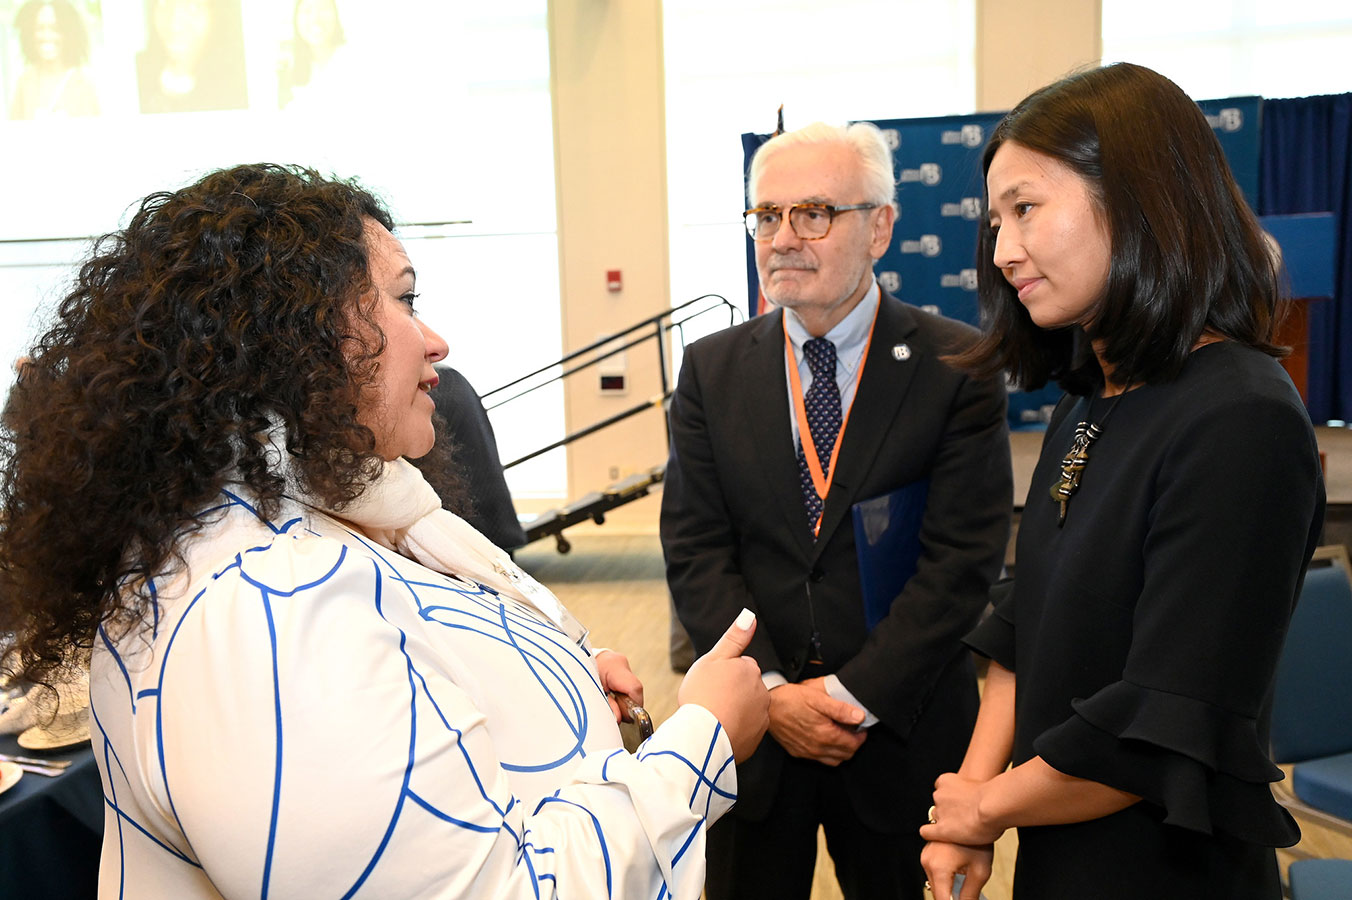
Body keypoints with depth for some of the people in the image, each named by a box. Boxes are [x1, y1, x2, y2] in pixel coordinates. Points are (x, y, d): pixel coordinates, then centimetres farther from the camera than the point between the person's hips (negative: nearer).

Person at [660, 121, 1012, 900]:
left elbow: (962, 557, -11)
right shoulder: (712, 369, 1)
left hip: (902, 730, -1)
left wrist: (858, 693, -15)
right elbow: (696, 549, -2)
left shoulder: (957, 367, -7)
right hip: (751, 728, 2)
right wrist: (771, 690, -11)